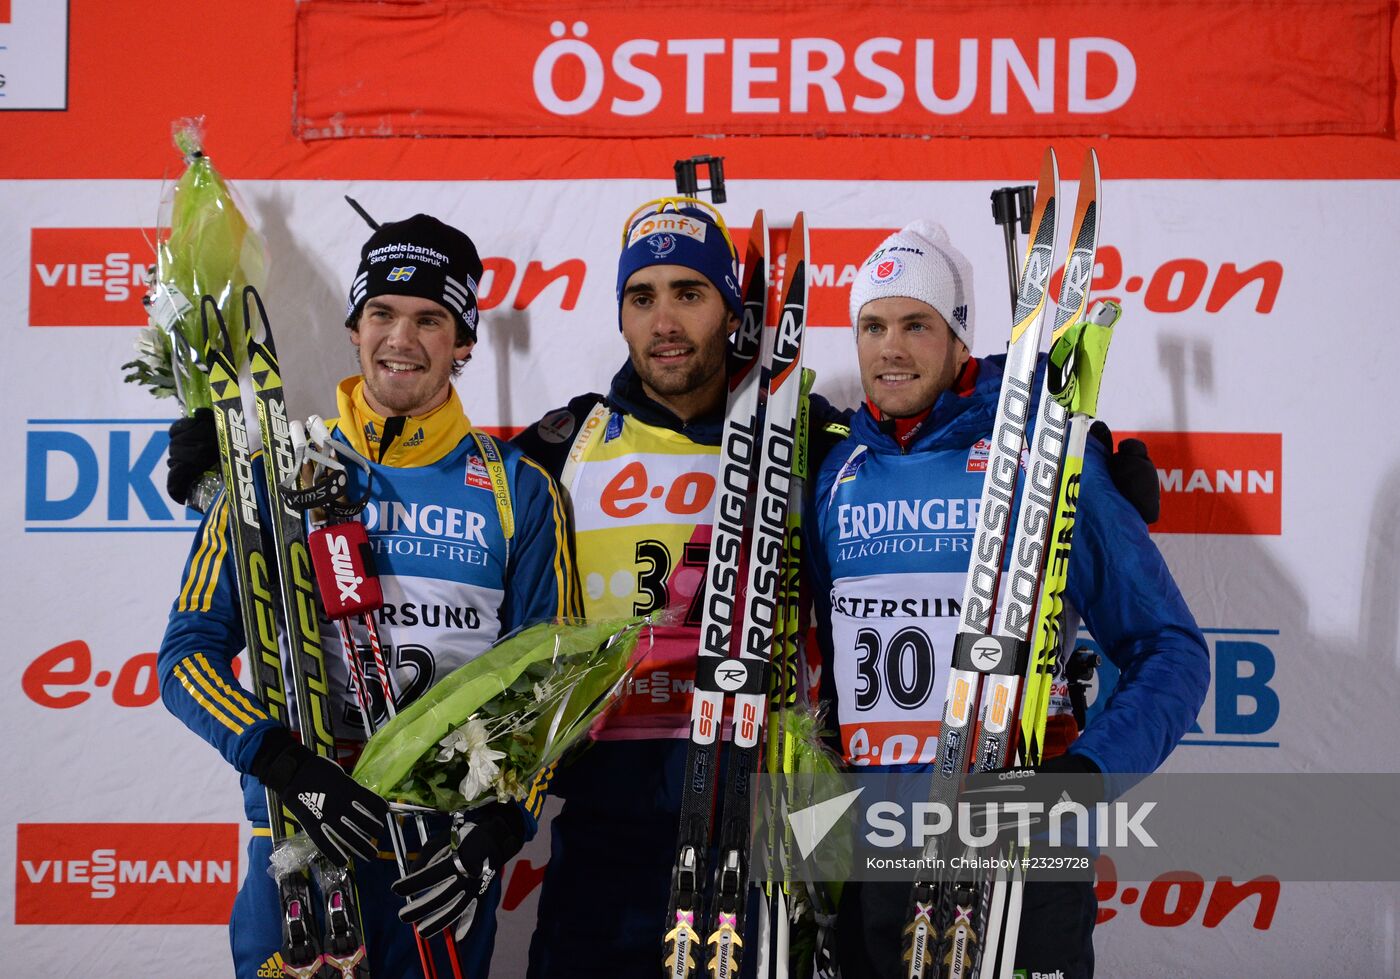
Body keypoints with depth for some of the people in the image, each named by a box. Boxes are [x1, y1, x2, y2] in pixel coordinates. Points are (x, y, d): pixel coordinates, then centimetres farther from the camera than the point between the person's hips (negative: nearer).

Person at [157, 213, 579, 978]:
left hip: (453, 842, 1)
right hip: (300, 834, 0)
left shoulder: (518, 490, 3)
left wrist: (499, 829, -12)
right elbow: (190, 653, -1)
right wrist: (287, 766, -17)